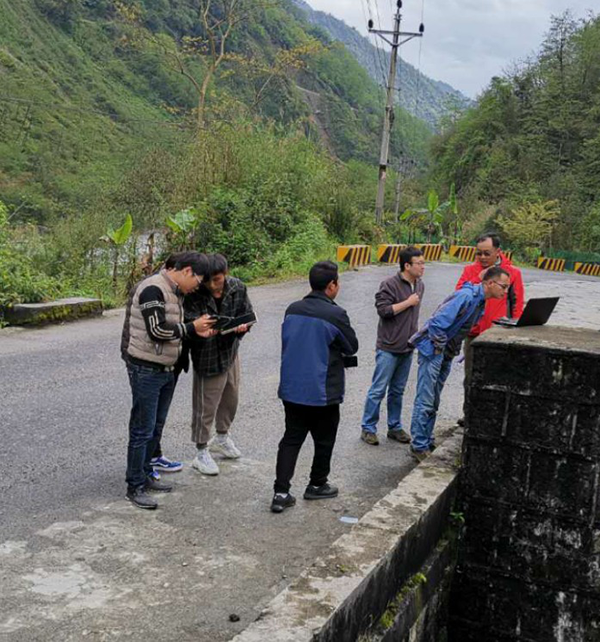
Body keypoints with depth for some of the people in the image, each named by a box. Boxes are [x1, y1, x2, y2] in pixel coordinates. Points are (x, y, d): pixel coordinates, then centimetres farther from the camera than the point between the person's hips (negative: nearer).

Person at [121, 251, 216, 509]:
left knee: (156, 427, 17)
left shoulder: (175, 292, 12)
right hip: (146, 369, -10)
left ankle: (145, 476, 30)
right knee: (142, 430, -2)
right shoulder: (153, 289, -19)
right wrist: (192, 327, -15)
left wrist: (197, 331, 0)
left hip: (166, 370, 10)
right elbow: (158, 330, -25)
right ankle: (135, 487, 8)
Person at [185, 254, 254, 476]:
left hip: (230, 351, 6)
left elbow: (247, 313, -1)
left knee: (231, 397, 23)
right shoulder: (194, 295, -22)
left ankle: (222, 437, 47)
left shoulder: (237, 288, -8)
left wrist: (242, 326, -23)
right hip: (207, 356, -6)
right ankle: (201, 453, 18)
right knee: (206, 405, 1)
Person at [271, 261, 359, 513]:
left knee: (291, 439, 11)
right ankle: (317, 485, 30)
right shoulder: (335, 314, -18)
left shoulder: (292, 310, -1)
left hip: (291, 389, 5)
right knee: (323, 441, 16)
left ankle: (281, 492, 6)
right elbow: (352, 347, -5)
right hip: (322, 392, -5)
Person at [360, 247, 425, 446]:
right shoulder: (390, 285, -14)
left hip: (407, 348, 7)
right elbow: (383, 310, -21)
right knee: (378, 390, -1)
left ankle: (394, 427, 25)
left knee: (397, 391, 15)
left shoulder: (419, 285, 10)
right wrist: (408, 302, -16)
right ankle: (368, 428, 8)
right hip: (389, 348, -7)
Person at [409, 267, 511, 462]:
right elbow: (437, 323, -28)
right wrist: (439, 348, -18)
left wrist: (453, 350, 15)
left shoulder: (480, 301, 9)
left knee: (434, 401, 15)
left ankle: (427, 442, 24)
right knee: (425, 401, -4)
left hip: (446, 353, 10)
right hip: (433, 350, -10)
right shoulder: (466, 296, -23)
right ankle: (419, 446, 3)